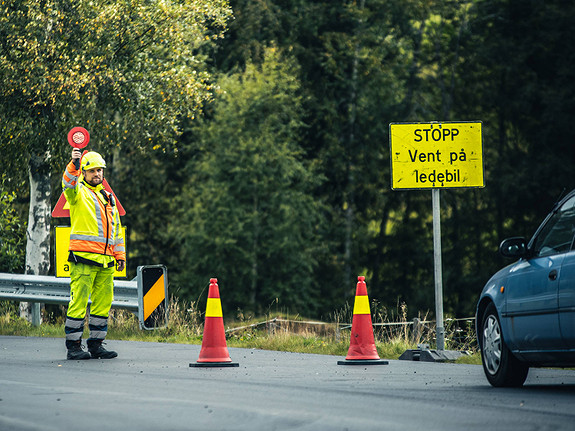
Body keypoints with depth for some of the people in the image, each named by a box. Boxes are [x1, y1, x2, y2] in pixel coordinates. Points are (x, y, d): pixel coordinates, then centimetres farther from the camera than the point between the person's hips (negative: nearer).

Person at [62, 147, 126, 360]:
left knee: (103, 303, 7)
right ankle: (73, 346, -3)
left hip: (106, 261, 7)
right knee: (79, 301, -8)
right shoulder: (78, 192, 4)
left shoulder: (108, 197, 23)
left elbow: (116, 227, 26)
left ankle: (96, 344, 15)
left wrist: (120, 254, 20)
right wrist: (74, 164, -38)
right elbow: (69, 184, -21)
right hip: (83, 257, -6)